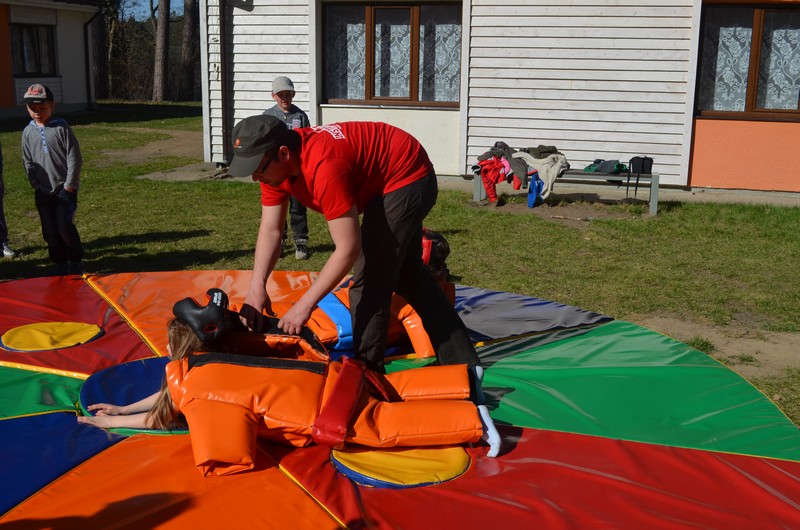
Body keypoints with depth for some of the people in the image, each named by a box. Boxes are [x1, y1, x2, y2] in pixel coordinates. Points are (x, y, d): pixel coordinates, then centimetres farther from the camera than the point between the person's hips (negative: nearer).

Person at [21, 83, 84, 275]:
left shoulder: (61, 128, -7)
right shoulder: (28, 132, 5)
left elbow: (75, 158, -8)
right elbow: (28, 161, 11)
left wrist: (69, 184, -9)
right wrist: (36, 184, 3)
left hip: (65, 189, -4)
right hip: (42, 191, 4)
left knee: (65, 226, -11)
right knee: (50, 231, 7)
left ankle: (76, 262, 9)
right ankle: (60, 264, 21)